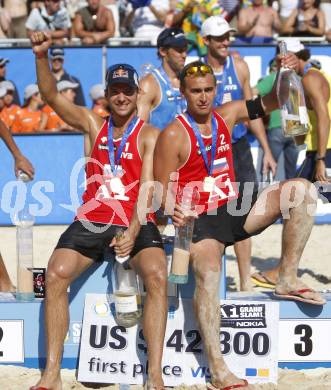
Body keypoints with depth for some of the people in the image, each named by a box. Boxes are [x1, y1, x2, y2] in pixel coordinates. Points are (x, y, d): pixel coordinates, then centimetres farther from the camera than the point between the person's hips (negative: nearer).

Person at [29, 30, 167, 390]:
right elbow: (51, 96, 3)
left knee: (156, 274, -30)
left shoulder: (149, 135, 2)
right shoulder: (93, 125, 12)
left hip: (137, 224, -2)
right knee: (56, 273, -23)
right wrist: (41, 56, -16)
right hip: (91, 222, 2)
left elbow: (147, 189, -10)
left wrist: (132, 233, -25)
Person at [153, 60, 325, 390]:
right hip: (200, 221, -6)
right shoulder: (173, 136, -10)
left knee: (301, 189, -9)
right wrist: (173, 210, -32)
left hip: (235, 209, 7)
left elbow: (270, 103, 16)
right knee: (207, 275, -35)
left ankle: (287, 278, -8)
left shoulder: (226, 115, 8)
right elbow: (160, 191, -10)